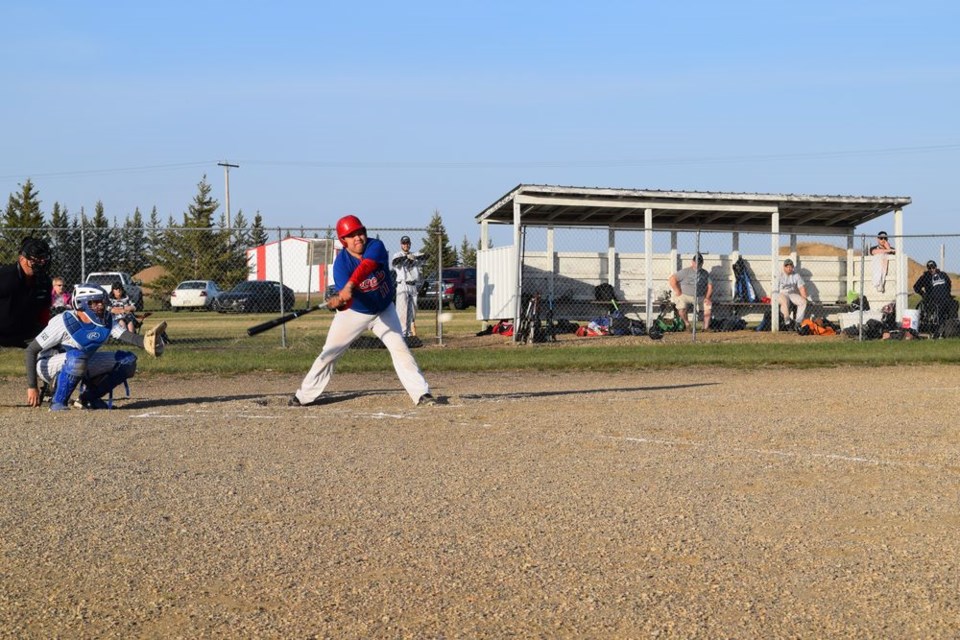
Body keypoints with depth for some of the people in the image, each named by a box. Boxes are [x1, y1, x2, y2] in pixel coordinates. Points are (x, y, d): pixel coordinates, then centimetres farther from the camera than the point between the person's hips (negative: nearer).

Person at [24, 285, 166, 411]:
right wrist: (32, 387, -29)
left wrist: (146, 342, -48)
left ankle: (89, 397, 2)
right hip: (48, 365, -6)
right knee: (76, 357, -39)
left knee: (128, 360, -7)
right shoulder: (63, 322, -26)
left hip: (82, 367, 6)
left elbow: (126, 336, -26)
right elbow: (31, 350, -24)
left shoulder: (106, 319, -10)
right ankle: (58, 402, -20)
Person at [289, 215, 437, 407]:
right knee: (329, 352, -1)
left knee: (400, 348, -5)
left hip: (384, 310, 1)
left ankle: (421, 393, -1)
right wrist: (339, 300, -60)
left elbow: (366, 266, -44)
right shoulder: (341, 262, -23)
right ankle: (304, 396, 6)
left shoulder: (376, 246, -22)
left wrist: (349, 286, -60)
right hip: (354, 312, -1)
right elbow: (346, 299, -35)